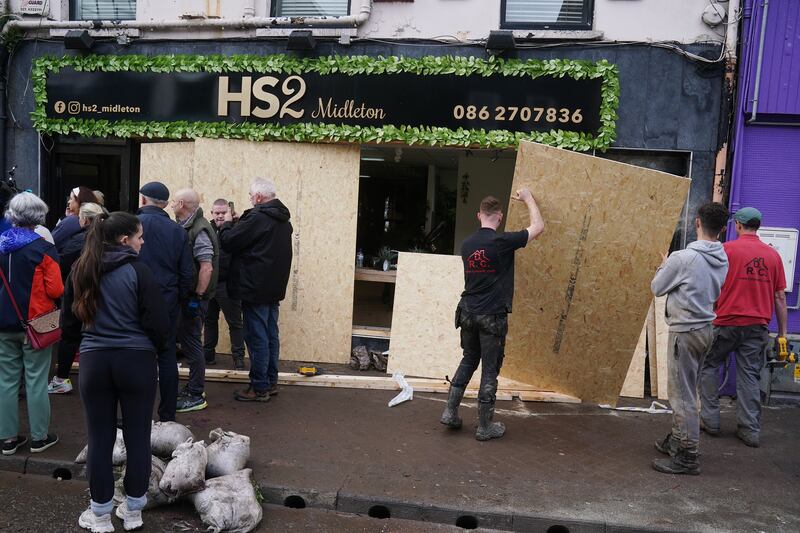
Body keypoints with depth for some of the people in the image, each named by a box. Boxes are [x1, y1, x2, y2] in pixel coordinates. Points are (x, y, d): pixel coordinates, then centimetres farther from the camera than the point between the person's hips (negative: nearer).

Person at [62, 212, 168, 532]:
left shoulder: (80, 272, 3)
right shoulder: (138, 271, -11)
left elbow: (70, 322, 11)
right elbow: (158, 323, -11)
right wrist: (155, 347, 9)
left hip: (93, 361, 4)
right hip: (136, 360, -3)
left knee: (100, 439, 12)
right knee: (137, 437, 10)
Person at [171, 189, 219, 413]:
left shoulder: (200, 231, -19)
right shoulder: (186, 227, 11)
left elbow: (207, 268, -24)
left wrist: (196, 298, -22)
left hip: (194, 297, -10)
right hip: (186, 294, 10)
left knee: (192, 343, -3)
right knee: (187, 340, 18)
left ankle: (196, 396, 7)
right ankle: (193, 387, 31)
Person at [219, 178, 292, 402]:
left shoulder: (257, 217, -19)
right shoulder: (283, 220, 10)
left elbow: (228, 242, -13)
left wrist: (227, 223, 5)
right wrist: (237, 223, 14)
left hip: (256, 289, -9)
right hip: (275, 288, 9)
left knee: (257, 338, -1)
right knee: (271, 336, 14)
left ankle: (260, 387, 6)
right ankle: (271, 382, 24)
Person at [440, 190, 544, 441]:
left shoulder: (466, 244, 4)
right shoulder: (502, 242, -14)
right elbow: (538, 226, -1)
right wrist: (528, 199, 13)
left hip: (468, 313, 6)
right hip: (492, 317, -5)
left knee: (468, 360, 21)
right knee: (490, 369, 4)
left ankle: (450, 412, 21)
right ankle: (485, 427, 14)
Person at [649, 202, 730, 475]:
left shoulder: (682, 258, -19)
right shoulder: (723, 260, 3)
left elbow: (657, 288, -7)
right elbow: (714, 293, 14)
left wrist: (663, 267, 12)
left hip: (685, 331, -8)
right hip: (706, 329, 8)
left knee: (683, 394, -1)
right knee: (685, 390, 19)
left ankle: (688, 456, 5)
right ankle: (676, 440, 32)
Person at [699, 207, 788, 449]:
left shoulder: (726, 249, -7)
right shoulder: (773, 254, 5)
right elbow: (780, 297, 7)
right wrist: (782, 332, 13)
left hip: (727, 322, -3)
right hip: (757, 326, 3)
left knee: (709, 366, 14)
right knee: (749, 376, 10)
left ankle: (710, 420, 15)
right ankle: (750, 430, 14)